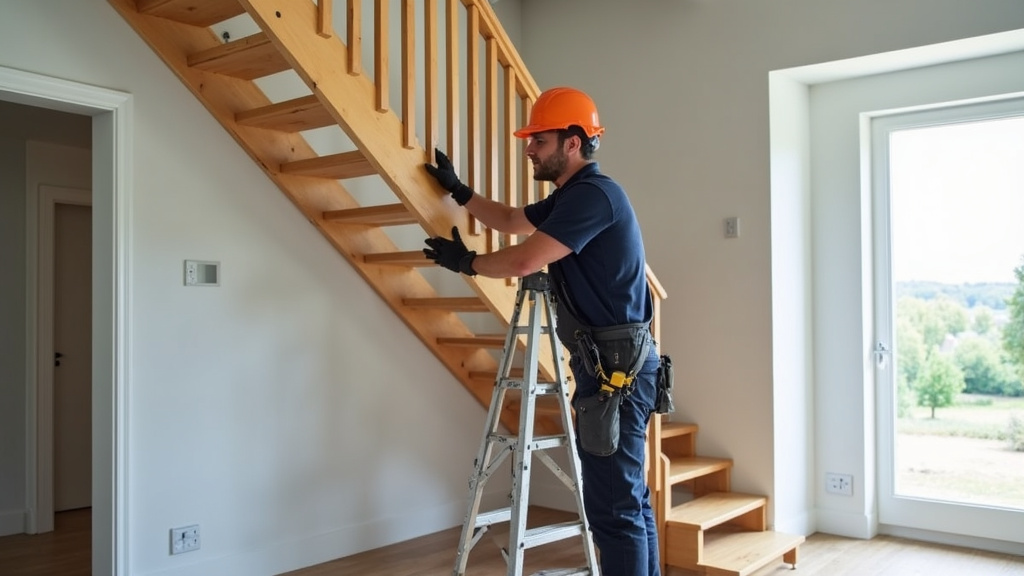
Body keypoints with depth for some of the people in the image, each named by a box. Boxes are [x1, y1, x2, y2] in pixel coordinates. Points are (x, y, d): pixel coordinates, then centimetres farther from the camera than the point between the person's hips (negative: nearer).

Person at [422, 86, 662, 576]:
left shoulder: (594, 194, -15)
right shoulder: (572, 197, 17)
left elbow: (523, 261, -19)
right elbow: (509, 220, 33)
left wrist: (466, 263, -2)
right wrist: (457, 190, 30)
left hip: (615, 368, -11)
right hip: (614, 366, 11)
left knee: (613, 506, -6)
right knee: (629, 497, 17)